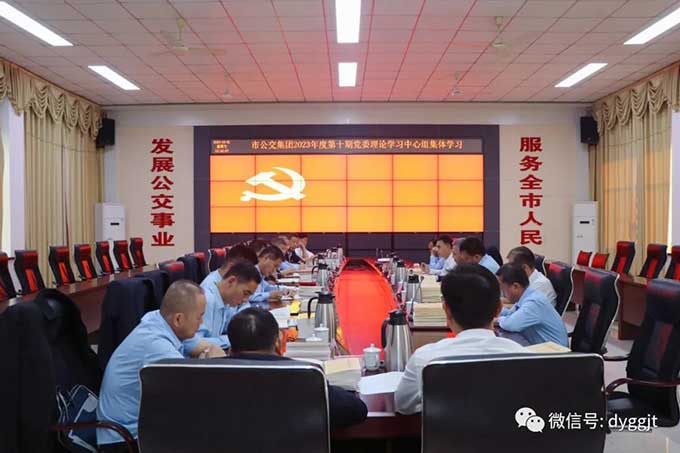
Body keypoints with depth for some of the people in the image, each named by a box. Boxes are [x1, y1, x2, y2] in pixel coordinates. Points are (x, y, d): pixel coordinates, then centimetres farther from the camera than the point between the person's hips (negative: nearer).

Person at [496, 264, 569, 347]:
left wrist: (498, 319, -13)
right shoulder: (525, 296, 0)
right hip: (538, 346, 7)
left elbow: (511, 325, -33)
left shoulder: (534, 302, -24)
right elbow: (510, 314, 15)